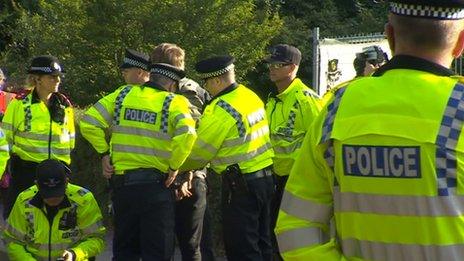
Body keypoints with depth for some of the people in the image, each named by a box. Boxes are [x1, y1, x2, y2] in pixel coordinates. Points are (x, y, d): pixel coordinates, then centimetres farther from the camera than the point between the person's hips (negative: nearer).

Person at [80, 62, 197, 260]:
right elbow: (187, 134, -23)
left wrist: (104, 152, 8)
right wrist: (174, 166, -10)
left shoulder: (122, 95, 5)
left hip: (121, 181, 4)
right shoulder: (173, 102, -5)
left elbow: (88, 123, 0)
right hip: (156, 184, -3)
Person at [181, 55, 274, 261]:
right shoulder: (250, 96, 7)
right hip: (265, 177, 9)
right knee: (260, 242, 18)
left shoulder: (221, 110, -19)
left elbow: (200, 153, -12)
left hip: (240, 184, -9)